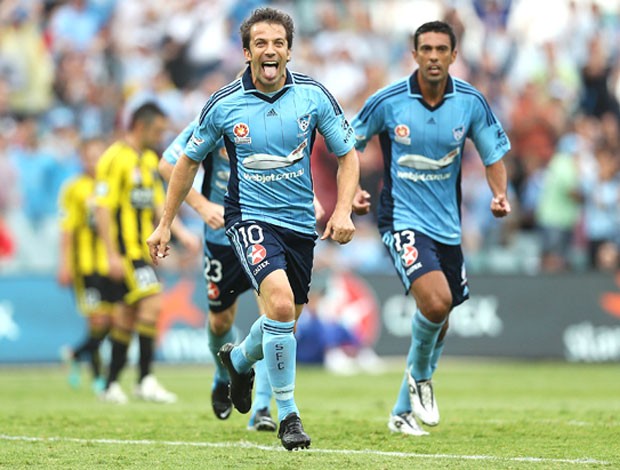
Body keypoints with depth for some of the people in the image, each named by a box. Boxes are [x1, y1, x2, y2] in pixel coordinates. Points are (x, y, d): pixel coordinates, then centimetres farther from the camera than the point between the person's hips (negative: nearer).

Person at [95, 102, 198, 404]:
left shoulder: (150, 159, 16)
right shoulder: (115, 158, -12)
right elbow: (103, 209, -16)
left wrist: (180, 232, 12)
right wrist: (113, 255, -20)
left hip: (143, 251, 9)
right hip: (126, 250, -9)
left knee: (128, 315, 10)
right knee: (152, 303, -18)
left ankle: (111, 385, 17)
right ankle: (145, 381, -17)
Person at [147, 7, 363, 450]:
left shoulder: (313, 95, -5)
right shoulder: (224, 105, -7)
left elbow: (348, 155, 4)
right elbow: (189, 160, 8)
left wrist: (343, 210, -11)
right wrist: (165, 224, 8)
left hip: (300, 222, 3)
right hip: (250, 217, -3)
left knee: (285, 323, 14)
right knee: (280, 302, -26)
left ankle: (240, 358, 50)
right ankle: (288, 413, -12)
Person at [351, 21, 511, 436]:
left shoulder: (471, 102, -4)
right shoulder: (387, 102, -11)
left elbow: (494, 154, 6)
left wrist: (500, 195, -12)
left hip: (447, 226, 5)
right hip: (402, 219, -5)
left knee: (438, 324, 12)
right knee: (435, 301, -26)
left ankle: (403, 412, 30)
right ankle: (419, 375, 4)